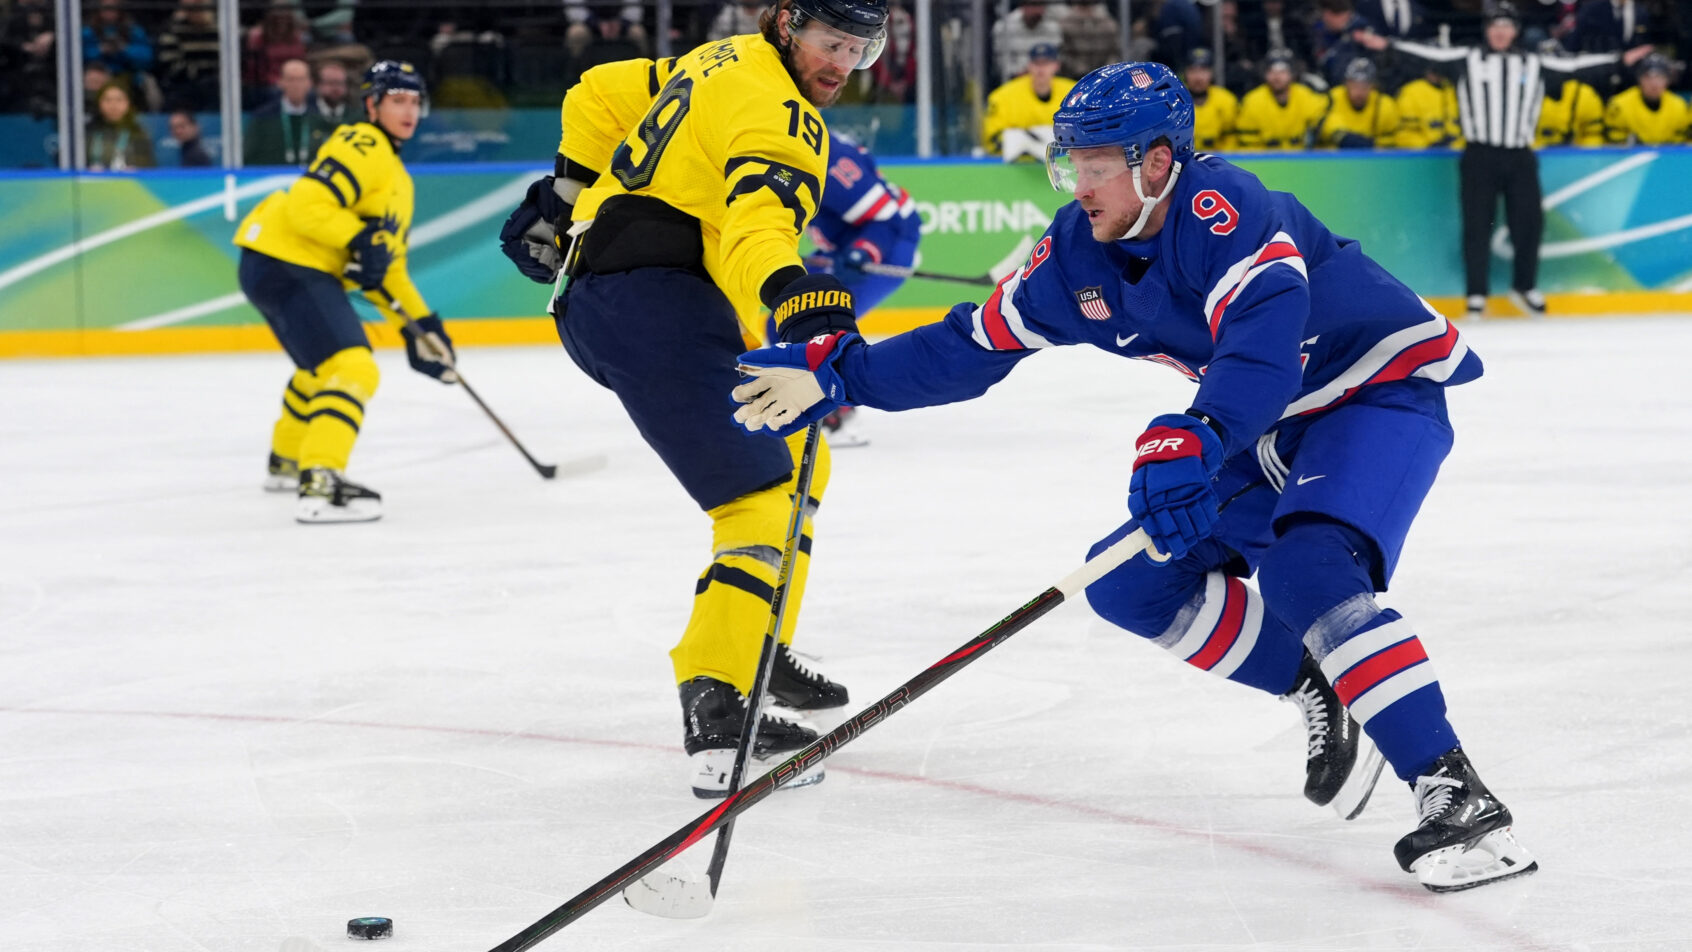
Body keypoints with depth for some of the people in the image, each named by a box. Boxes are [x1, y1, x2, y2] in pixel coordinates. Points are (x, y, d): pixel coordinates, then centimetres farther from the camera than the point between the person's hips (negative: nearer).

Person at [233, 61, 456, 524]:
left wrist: (420, 324, 14)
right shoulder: (362, 147, -11)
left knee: (322, 364, 33)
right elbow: (306, 205, -22)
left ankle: (286, 462, 54)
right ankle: (319, 486, -33)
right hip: (285, 263, -11)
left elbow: (387, 266, 22)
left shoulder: (397, 179, 22)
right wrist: (361, 240, -26)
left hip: (306, 271, 11)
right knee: (353, 370, -22)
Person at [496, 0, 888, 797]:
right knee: (765, 504, -17)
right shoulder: (778, 112, -13)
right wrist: (800, 306, -47)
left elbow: (601, 96, 29)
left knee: (792, 459, 24)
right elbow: (757, 218, -32)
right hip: (653, 305, -11)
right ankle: (713, 711, -29)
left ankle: (756, 649, 29)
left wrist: (566, 194, 32)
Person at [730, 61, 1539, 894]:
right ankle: (1319, 690, 16)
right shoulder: (1078, 254, -4)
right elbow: (975, 345, 5)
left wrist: (1194, 444, -58)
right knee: (1136, 582, 3)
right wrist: (836, 374, -1)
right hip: (1278, 429, 9)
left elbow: (1265, 335, -45)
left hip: (1385, 386, -9)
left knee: (1306, 570, -32)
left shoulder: (1219, 210, -29)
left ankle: (1454, 795, -34)